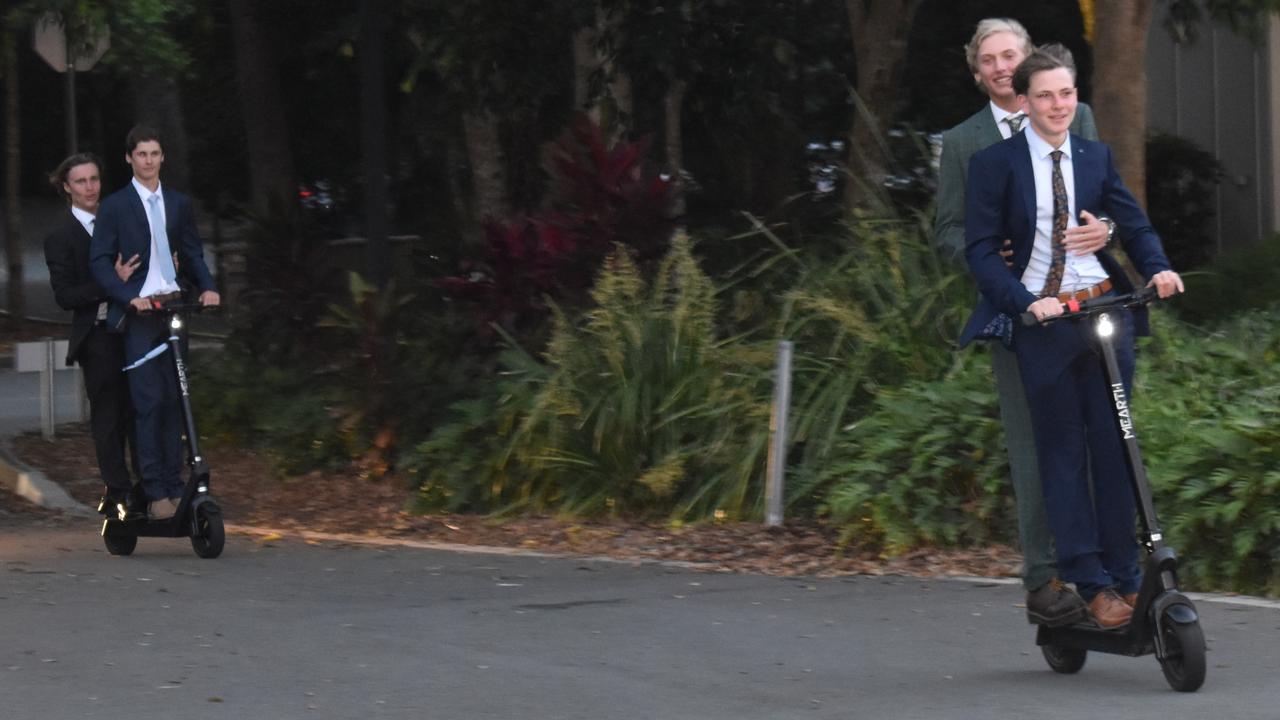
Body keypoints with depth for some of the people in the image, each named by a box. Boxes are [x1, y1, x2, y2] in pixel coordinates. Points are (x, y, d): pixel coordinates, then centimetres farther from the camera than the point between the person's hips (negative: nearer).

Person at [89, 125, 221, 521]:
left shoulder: (179, 203, 15)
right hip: (138, 313, -4)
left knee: (173, 401, 5)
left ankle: (174, 487, 8)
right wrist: (129, 296, -18)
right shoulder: (115, 206, 2)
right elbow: (99, 261, -3)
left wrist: (207, 287, -2)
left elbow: (193, 254, 18)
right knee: (148, 402, -9)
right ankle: (155, 493, -10)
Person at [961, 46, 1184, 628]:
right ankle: (1092, 584, 1)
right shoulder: (995, 164, 1)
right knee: (1063, 454, -1)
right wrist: (1026, 302, -16)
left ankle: (1125, 576, 5)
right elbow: (980, 249, -3)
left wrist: (1158, 268, -13)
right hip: (1040, 319, -2)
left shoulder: (1096, 158, 12)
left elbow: (1133, 224, 8)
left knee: (1114, 446, 0)